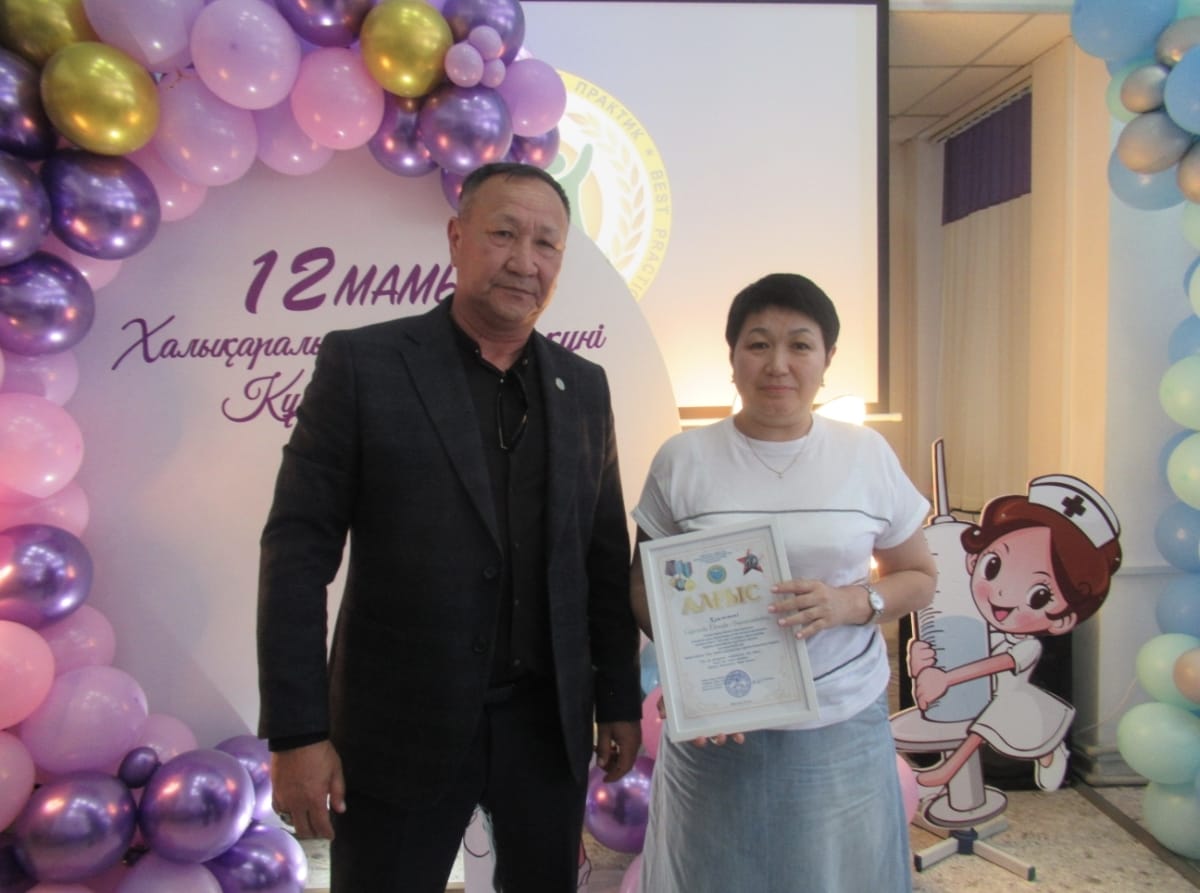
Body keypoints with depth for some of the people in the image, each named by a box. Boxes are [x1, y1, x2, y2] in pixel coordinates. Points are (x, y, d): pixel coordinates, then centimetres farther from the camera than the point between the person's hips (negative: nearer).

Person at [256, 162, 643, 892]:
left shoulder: (584, 387, 4)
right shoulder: (361, 364, -8)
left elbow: (605, 558, 8)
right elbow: (298, 551, -10)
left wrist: (621, 700, 9)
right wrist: (297, 731, -12)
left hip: (548, 725, 4)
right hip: (400, 730, -3)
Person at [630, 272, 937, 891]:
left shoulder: (868, 456, 0)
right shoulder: (683, 459, -3)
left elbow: (919, 577, 8)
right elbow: (645, 586, 3)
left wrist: (851, 603, -13)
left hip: (844, 730, 1)